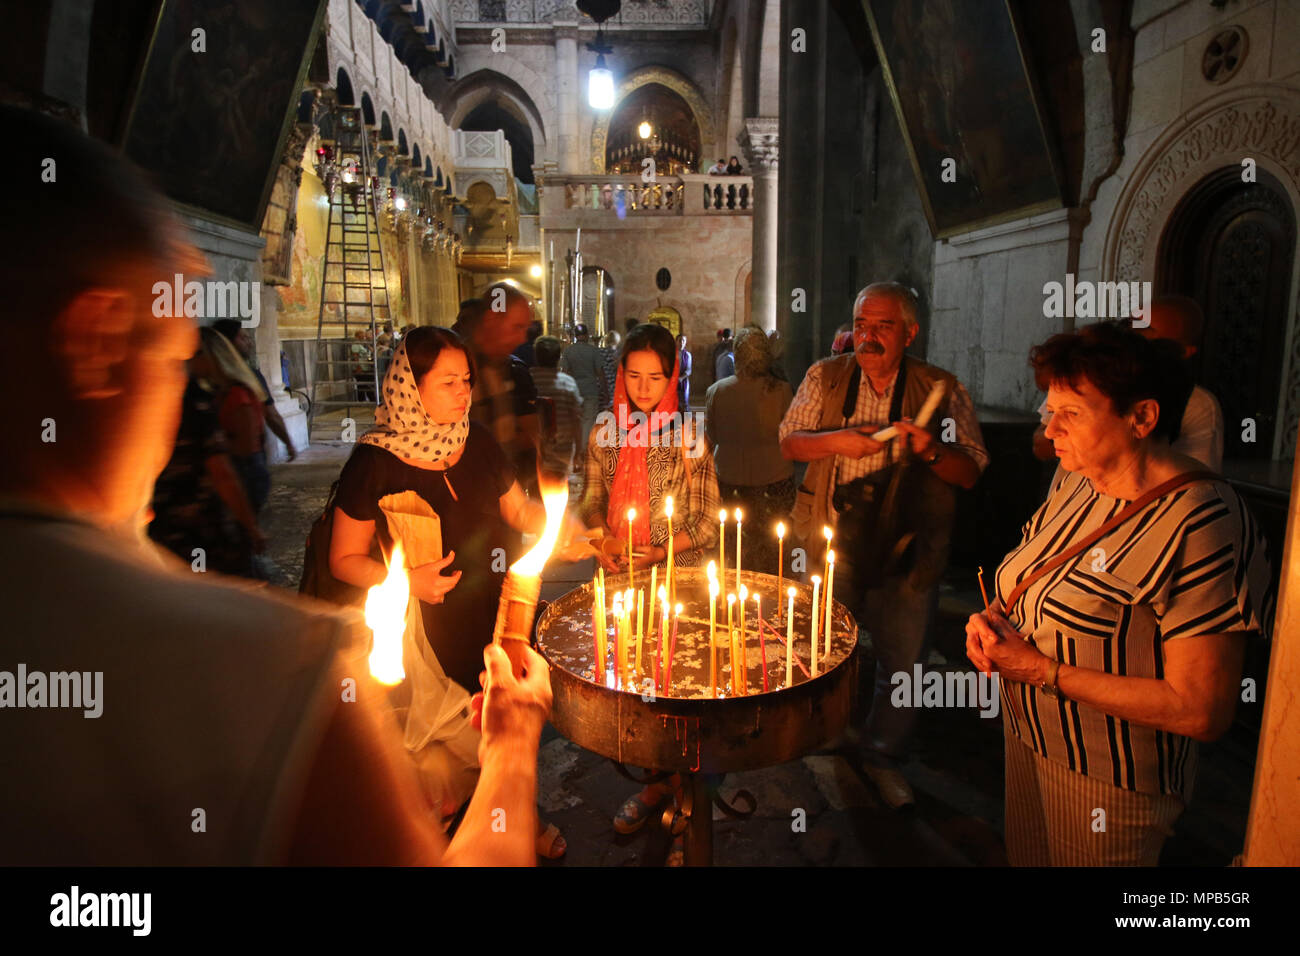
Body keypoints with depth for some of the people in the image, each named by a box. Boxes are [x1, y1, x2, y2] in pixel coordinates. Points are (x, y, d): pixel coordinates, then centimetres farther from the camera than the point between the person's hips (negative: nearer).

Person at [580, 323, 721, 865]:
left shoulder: (688, 440, -7)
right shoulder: (604, 437, 4)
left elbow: (708, 521, -6)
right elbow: (593, 502, 12)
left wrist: (661, 553, -17)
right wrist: (601, 540, -6)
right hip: (621, 580, 4)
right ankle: (656, 783, 36)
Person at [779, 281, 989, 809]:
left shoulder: (942, 390, -4)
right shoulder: (825, 378, 1)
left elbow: (972, 473, -4)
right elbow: (789, 442, 2)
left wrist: (933, 451, -24)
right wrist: (837, 440, -17)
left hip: (906, 550, -1)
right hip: (832, 545, 1)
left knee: (902, 662, 11)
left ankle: (883, 755, 37)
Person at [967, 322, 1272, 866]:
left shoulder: (1202, 526, -26)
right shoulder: (1075, 480, -2)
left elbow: (1203, 712, -26)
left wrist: (1041, 670, -24)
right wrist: (995, 619, -9)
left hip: (1110, 777, -7)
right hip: (1029, 736, 7)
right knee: (1025, 857, 25)